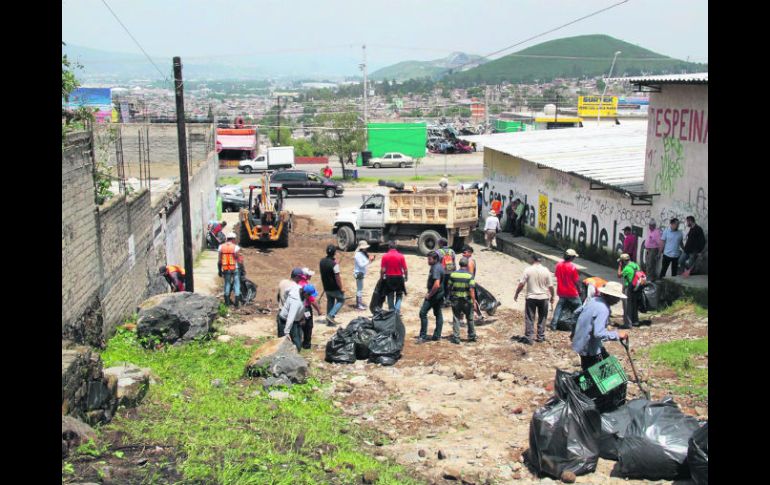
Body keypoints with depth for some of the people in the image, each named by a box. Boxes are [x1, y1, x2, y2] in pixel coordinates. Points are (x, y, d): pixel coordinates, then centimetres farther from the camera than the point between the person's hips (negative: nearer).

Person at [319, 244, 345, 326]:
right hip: (334, 288, -7)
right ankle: (331, 315, -2)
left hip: (326, 287, 7)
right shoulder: (334, 263, -23)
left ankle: (329, 321, 20)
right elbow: (337, 277, -21)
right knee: (341, 300, 12)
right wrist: (341, 288, -13)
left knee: (330, 301, 18)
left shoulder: (322, 262, -1)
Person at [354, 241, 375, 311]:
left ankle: (360, 303, 25)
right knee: (359, 289, -7)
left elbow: (364, 263, 14)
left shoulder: (362, 254, 11)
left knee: (360, 289, 16)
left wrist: (370, 259, 1)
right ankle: (358, 305, -3)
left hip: (361, 273, 10)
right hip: (359, 273, -10)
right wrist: (369, 260, -20)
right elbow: (361, 265, -22)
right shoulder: (358, 255, -17)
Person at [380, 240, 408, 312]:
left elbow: (382, 270, -8)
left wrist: (381, 278, 4)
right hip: (399, 278, 0)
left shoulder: (385, 256, -7)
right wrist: (406, 277, 10)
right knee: (399, 296, 12)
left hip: (389, 278, 0)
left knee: (390, 296, 13)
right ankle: (397, 310, -4)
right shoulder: (401, 256, -7)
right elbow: (405, 269, -5)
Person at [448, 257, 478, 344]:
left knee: (456, 319, 6)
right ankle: (472, 336, 25)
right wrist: (474, 302, -11)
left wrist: (451, 297, 18)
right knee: (470, 319, 14)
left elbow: (450, 287, 2)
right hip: (467, 301, -1)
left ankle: (456, 338, 2)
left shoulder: (453, 274, -4)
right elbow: (471, 290, -16)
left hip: (455, 300, 1)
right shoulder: (470, 275, -12)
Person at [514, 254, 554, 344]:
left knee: (529, 319, 4)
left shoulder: (528, 270, -9)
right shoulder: (546, 270, -3)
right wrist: (552, 297, 13)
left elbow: (521, 284, -9)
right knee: (542, 318, 15)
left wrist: (516, 294, 3)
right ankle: (541, 337, 20)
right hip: (543, 297, 2)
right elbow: (550, 286, 0)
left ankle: (528, 338, 2)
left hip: (531, 297, -2)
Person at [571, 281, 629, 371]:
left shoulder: (594, 300, 0)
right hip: (589, 348, -10)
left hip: (581, 341, 10)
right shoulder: (603, 309, -27)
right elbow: (599, 333, -36)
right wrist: (617, 334, -25)